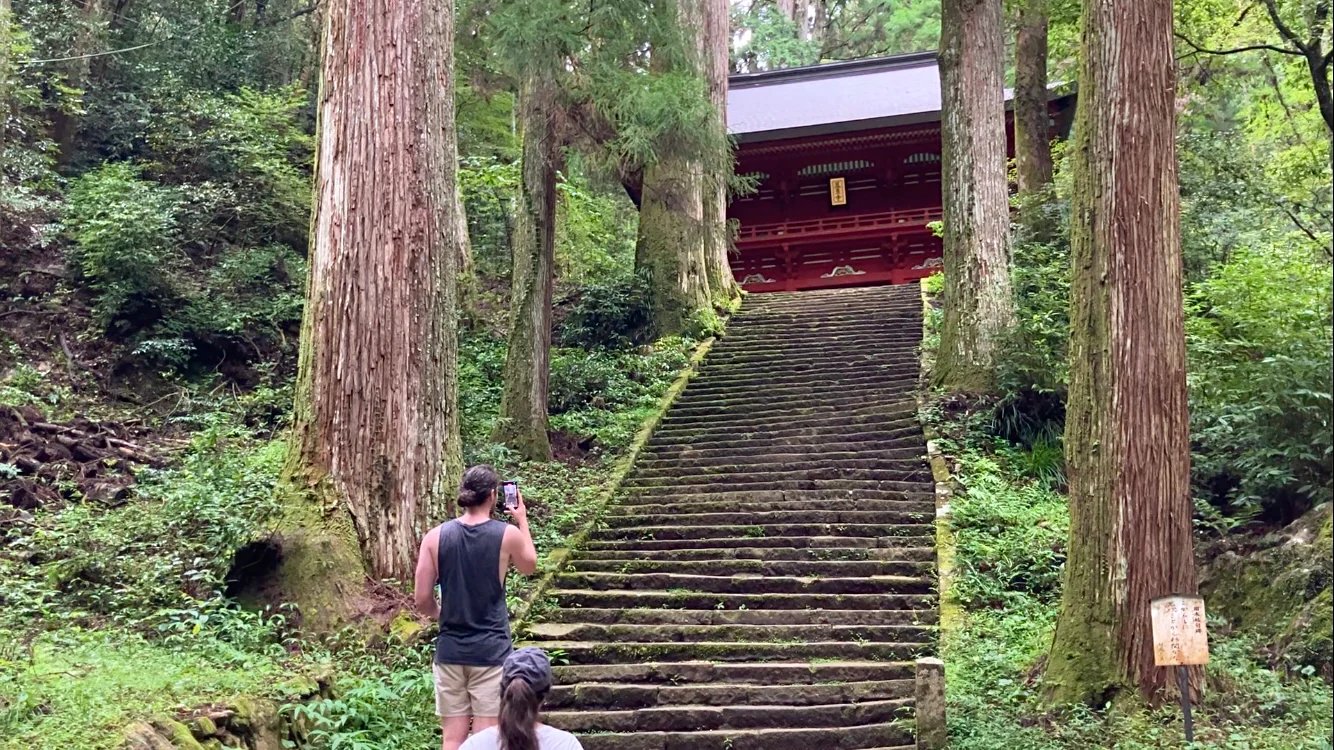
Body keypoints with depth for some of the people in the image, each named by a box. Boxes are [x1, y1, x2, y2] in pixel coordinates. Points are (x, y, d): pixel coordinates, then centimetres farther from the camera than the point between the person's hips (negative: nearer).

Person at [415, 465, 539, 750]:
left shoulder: (435, 537, -3)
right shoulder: (508, 534, -8)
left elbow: (423, 601, -2)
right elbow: (530, 566, 14)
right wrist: (522, 520, 22)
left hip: (449, 650, 2)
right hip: (492, 650, -2)